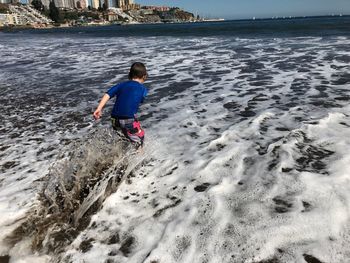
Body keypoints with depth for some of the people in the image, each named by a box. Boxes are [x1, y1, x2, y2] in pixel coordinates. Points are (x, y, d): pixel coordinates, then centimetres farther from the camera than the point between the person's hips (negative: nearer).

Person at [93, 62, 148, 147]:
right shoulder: (143, 89, 10)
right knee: (138, 140, 10)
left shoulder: (121, 84, 17)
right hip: (129, 119, -5)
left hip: (115, 120, 5)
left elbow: (107, 94, 5)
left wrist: (99, 108, -2)